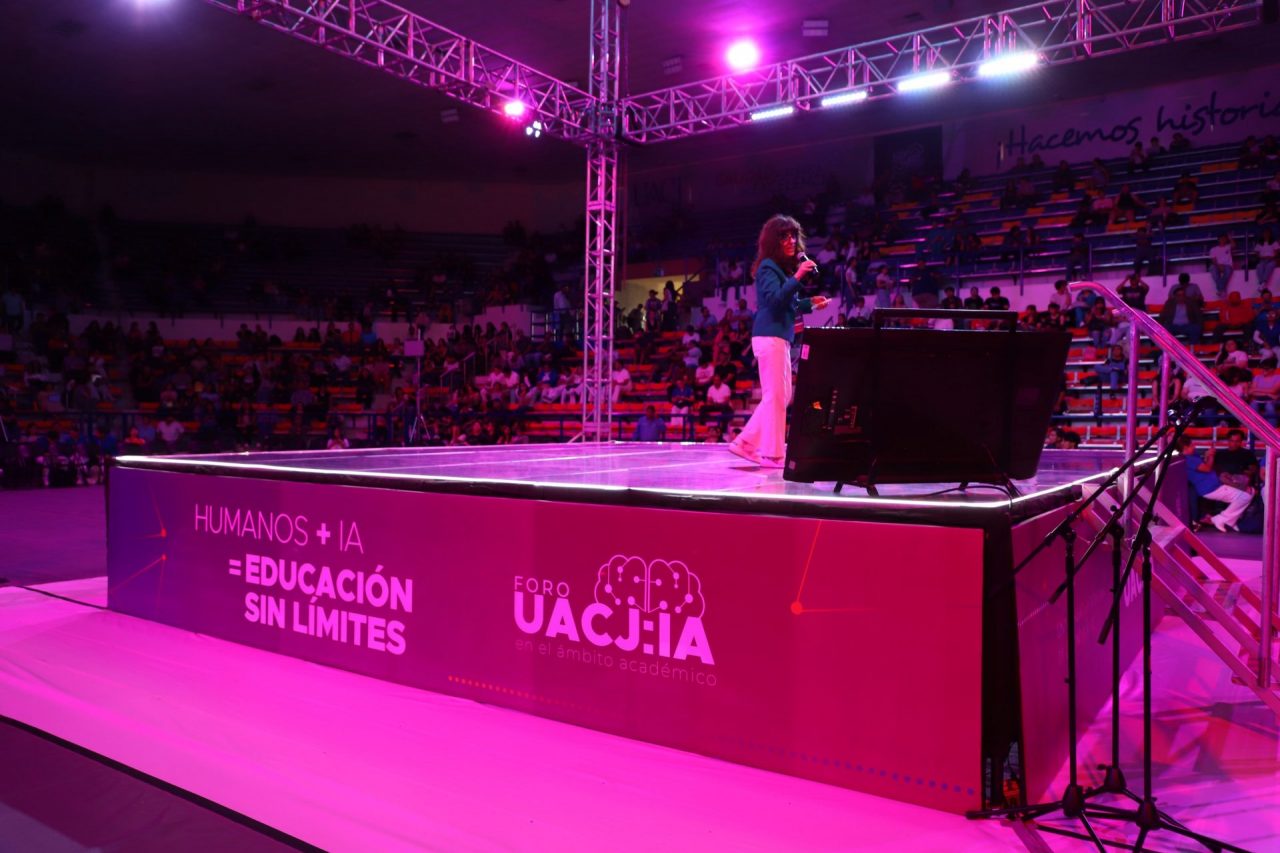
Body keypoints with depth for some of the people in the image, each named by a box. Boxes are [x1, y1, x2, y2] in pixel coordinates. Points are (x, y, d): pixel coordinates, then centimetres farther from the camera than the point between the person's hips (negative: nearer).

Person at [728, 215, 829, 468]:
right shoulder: (768, 267, -7)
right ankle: (772, 453, -3)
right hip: (770, 336, -10)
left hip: (779, 337, 10)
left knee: (781, 395, 12)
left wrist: (810, 303, 14)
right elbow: (775, 299, -20)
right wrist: (798, 276, -24)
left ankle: (746, 442, 14)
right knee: (775, 395, -8)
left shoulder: (784, 267, 20)